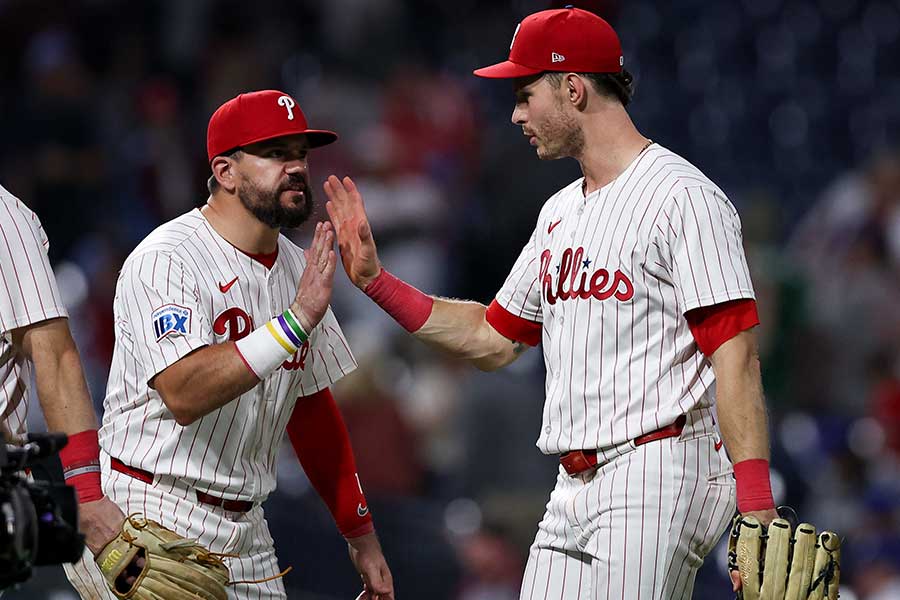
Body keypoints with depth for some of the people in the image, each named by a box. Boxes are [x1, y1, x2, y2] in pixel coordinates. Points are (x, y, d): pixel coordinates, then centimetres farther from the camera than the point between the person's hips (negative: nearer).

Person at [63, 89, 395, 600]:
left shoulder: (298, 268, 10)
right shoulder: (165, 259, -14)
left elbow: (311, 406, 17)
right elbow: (184, 394, -28)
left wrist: (361, 534, 14)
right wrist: (297, 320, -31)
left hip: (245, 529, 8)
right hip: (152, 517, -8)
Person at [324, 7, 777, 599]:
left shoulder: (684, 198, -9)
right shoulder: (559, 213, 20)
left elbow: (736, 358, -15)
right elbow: (493, 338, 28)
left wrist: (758, 518, -22)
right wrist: (374, 279, 20)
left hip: (658, 481, -9)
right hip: (575, 490, 9)